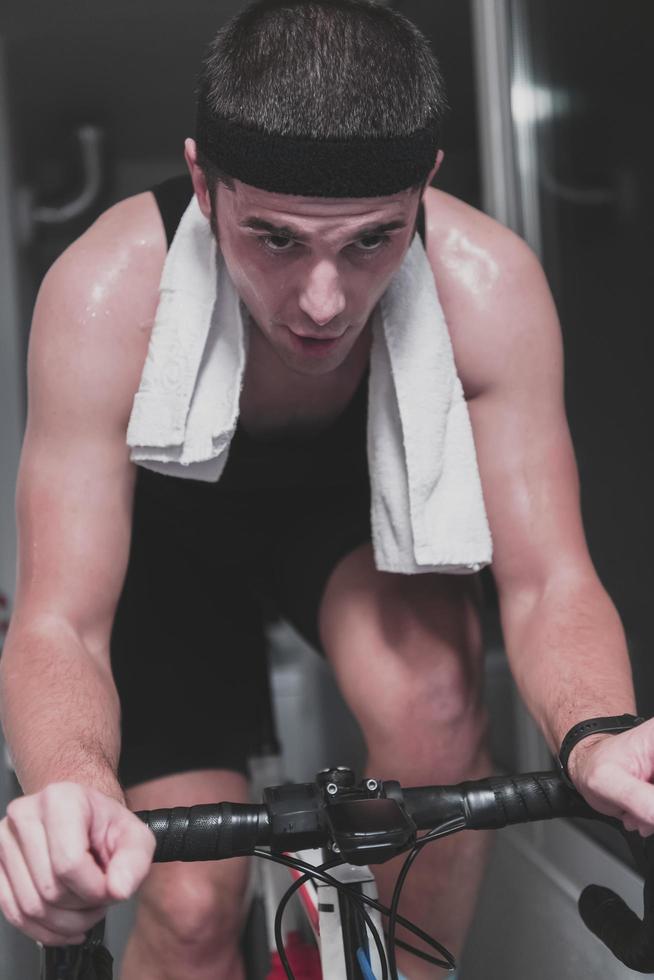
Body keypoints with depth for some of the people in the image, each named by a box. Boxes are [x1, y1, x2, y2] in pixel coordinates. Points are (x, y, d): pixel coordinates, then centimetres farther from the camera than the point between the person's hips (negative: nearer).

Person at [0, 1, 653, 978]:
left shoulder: (484, 282, -33)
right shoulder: (110, 292, -37)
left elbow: (548, 583, -29)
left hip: (352, 501, 1)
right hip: (168, 529, -1)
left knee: (434, 700, -31)